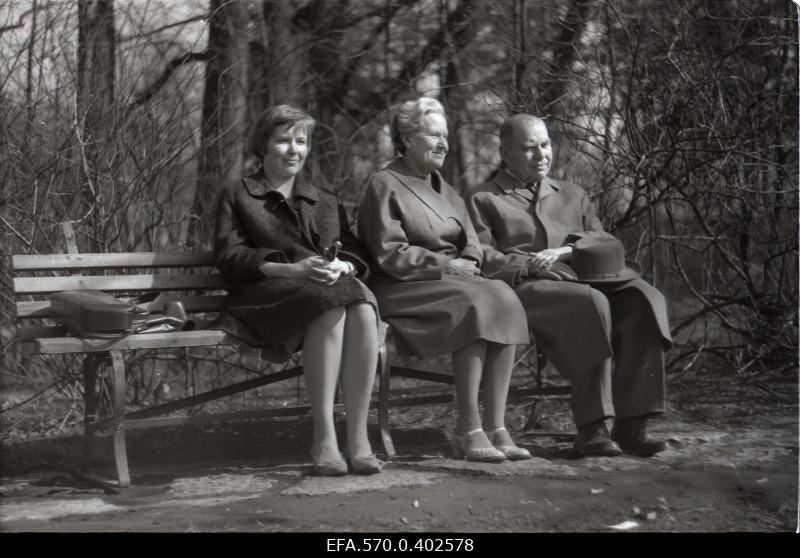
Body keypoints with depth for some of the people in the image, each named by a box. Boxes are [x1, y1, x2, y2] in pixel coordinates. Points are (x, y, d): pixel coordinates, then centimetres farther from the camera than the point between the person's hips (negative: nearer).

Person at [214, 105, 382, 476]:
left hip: (334, 286, 3)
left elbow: (356, 254, 18)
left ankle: (358, 438, -37)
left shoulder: (325, 202, 30)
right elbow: (229, 258, 2)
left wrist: (342, 267, -9)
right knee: (331, 307, -38)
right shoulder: (237, 197, 17)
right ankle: (323, 439, -38)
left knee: (362, 311, -35)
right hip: (265, 295, -3)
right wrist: (291, 269, -14)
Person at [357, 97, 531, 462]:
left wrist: (467, 263, -4)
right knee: (476, 307, -32)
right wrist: (445, 265, -14)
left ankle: (496, 428, -27)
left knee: (503, 299, -24)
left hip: (452, 282, 7)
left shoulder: (442, 188, 22)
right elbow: (390, 255, -11)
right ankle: (467, 431, -31)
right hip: (400, 290, -7)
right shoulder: (385, 186, -2)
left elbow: (470, 244, 20)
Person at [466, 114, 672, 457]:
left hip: (584, 279, 5)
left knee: (644, 300, -28)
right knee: (591, 303, -37)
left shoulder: (572, 196, 32)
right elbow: (482, 259, 4)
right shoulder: (483, 200, 19)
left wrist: (564, 252, -1)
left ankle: (631, 425, -32)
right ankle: (592, 427, -39)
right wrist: (525, 265, -14)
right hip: (525, 289, -4)